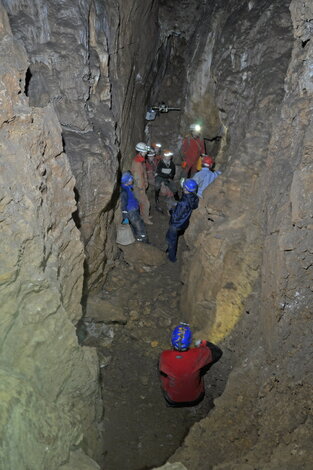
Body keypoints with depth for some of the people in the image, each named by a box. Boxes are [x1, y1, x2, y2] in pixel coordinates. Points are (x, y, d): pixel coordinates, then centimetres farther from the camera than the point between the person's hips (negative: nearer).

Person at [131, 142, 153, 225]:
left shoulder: (141, 160, 2)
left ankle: (143, 214, 41)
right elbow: (137, 177, -25)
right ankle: (146, 219, 15)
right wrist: (141, 188, -19)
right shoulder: (136, 163, -28)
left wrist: (146, 182, 16)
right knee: (146, 203, 0)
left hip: (142, 185, 9)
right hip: (138, 187, -9)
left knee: (142, 201, 24)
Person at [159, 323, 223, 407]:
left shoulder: (164, 356, -30)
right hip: (195, 398, 0)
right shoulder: (198, 355, -31)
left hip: (172, 399, 0)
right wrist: (203, 343, 3)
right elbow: (218, 353, -12)